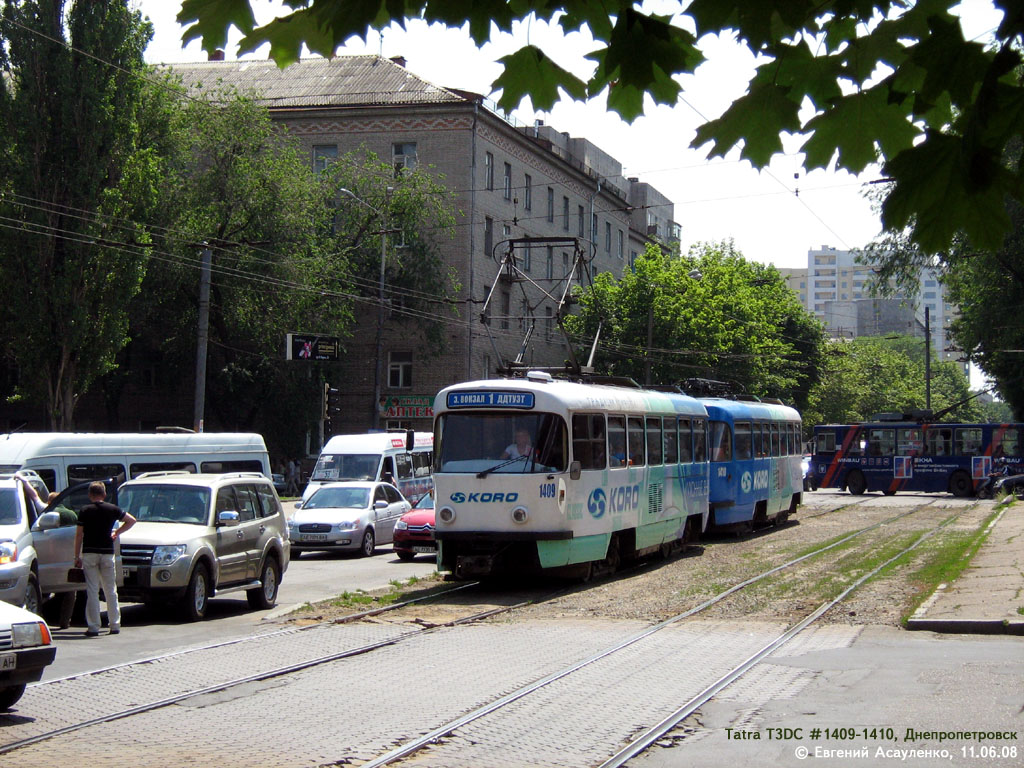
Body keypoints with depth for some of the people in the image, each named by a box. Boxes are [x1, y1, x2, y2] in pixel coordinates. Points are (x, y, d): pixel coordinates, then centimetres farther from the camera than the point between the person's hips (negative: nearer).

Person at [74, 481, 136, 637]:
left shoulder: (84, 511, -2)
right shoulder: (112, 509, 4)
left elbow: (79, 535, -4)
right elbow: (132, 520, 11)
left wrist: (77, 557, 1)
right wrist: (117, 532, 19)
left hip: (89, 554, -2)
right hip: (107, 552, 2)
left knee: (92, 591, -1)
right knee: (110, 590, 11)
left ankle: (93, 627, -4)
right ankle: (115, 625, 12)